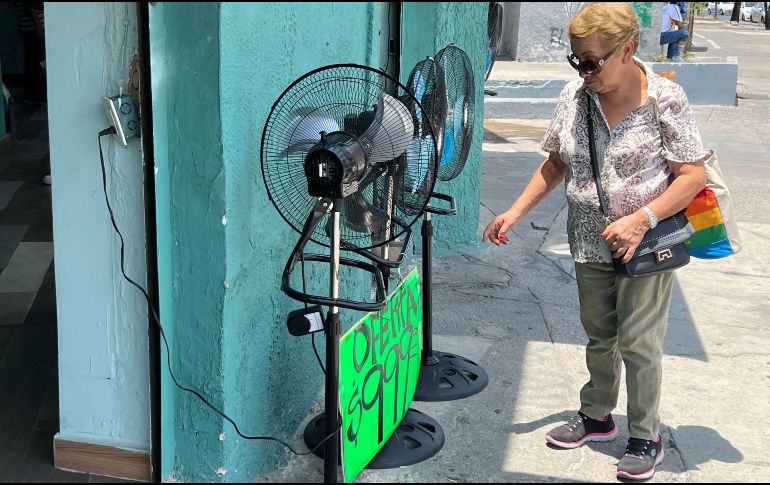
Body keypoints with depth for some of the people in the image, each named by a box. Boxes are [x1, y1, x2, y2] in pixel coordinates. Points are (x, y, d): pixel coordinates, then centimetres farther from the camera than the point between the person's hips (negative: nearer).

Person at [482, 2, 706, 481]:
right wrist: (515, 212, 1)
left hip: (646, 244, -4)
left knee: (637, 342, 1)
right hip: (590, 244, 5)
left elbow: (694, 175, -13)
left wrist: (641, 219, -24)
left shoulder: (664, 100, -15)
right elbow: (556, 163, 10)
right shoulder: (575, 96, -2)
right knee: (600, 335, 19)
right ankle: (597, 416, 37)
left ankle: (646, 437, 19)